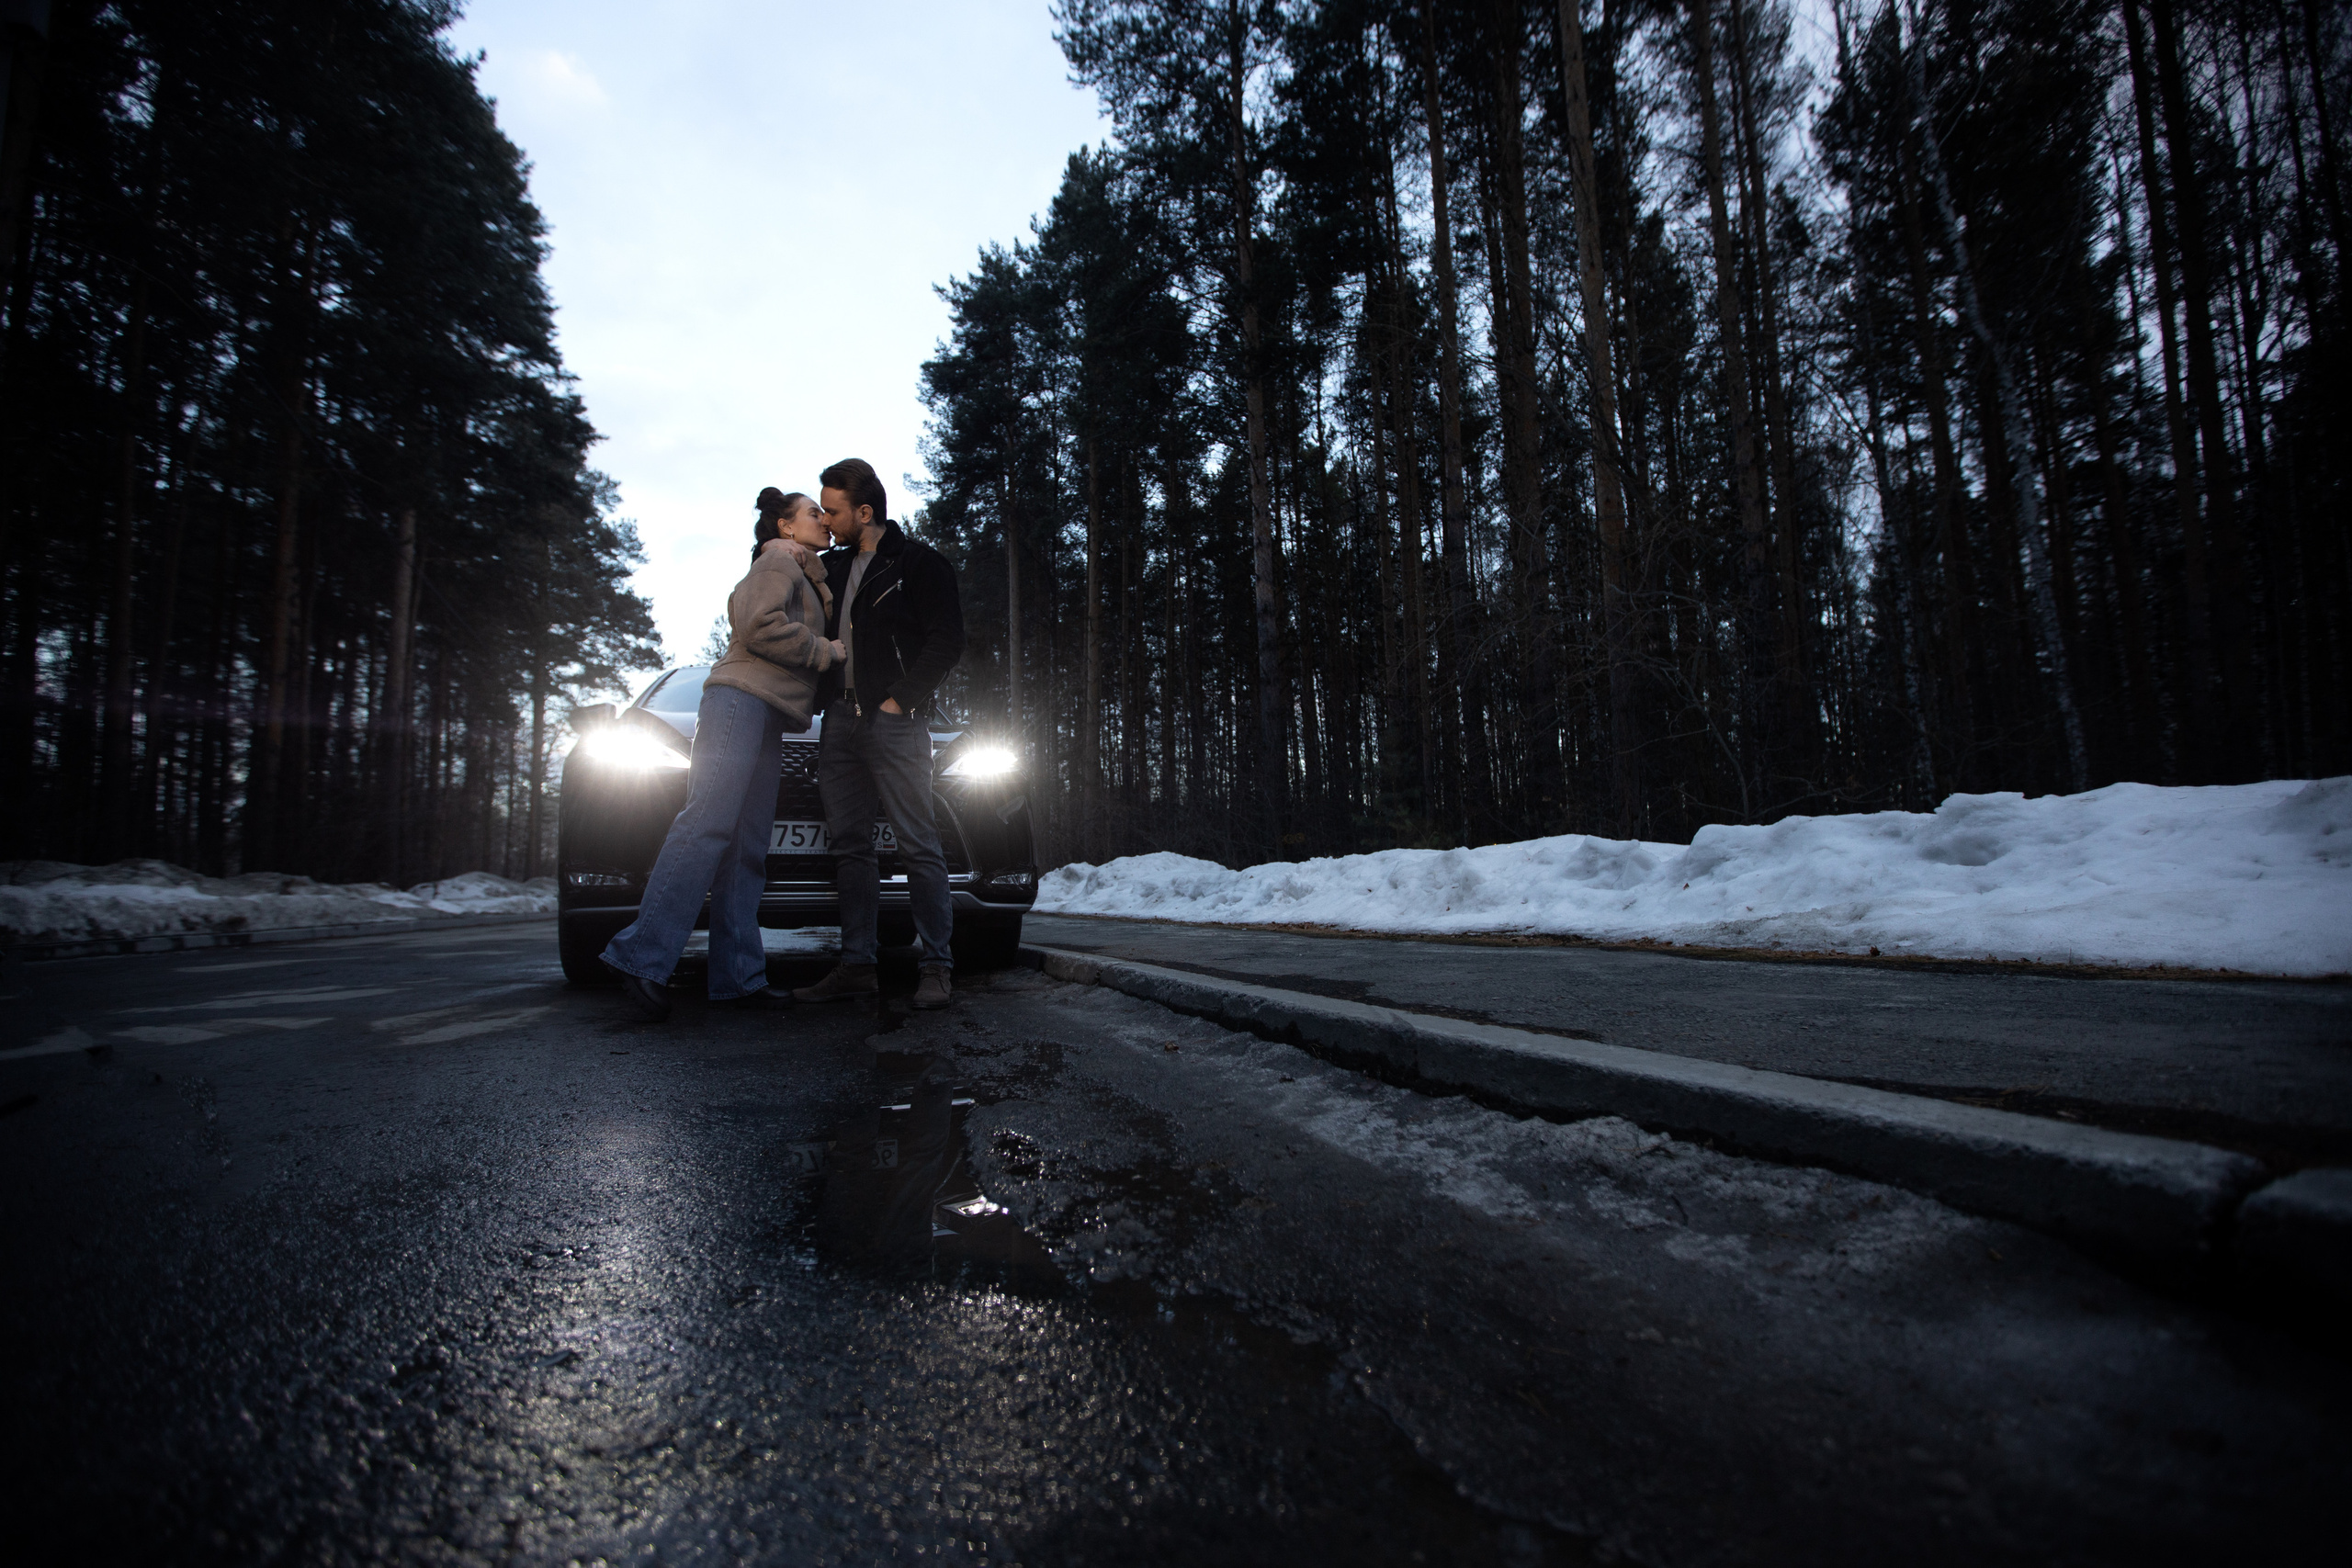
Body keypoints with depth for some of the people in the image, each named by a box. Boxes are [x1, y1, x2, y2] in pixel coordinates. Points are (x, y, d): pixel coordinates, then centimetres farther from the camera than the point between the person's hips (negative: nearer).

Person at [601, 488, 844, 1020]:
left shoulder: (803, 577, 34)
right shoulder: (778, 562, 5)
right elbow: (762, 627, -11)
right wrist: (828, 651, -4)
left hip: (766, 717, 9)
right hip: (742, 697, -9)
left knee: (746, 849, -2)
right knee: (709, 823, -21)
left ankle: (738, 977, -8)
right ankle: (643, 956, -26)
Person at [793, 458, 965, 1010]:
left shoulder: (918, 562, 0)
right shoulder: (833, 566, 21)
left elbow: (947, 640, -8)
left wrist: (900, 698, -13)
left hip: (893, 721, -7)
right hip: (840, 721, 7)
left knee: (918, 845, -7)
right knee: (849, 845, 5)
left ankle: (935, 965, -4)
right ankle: (856, 964, 10)